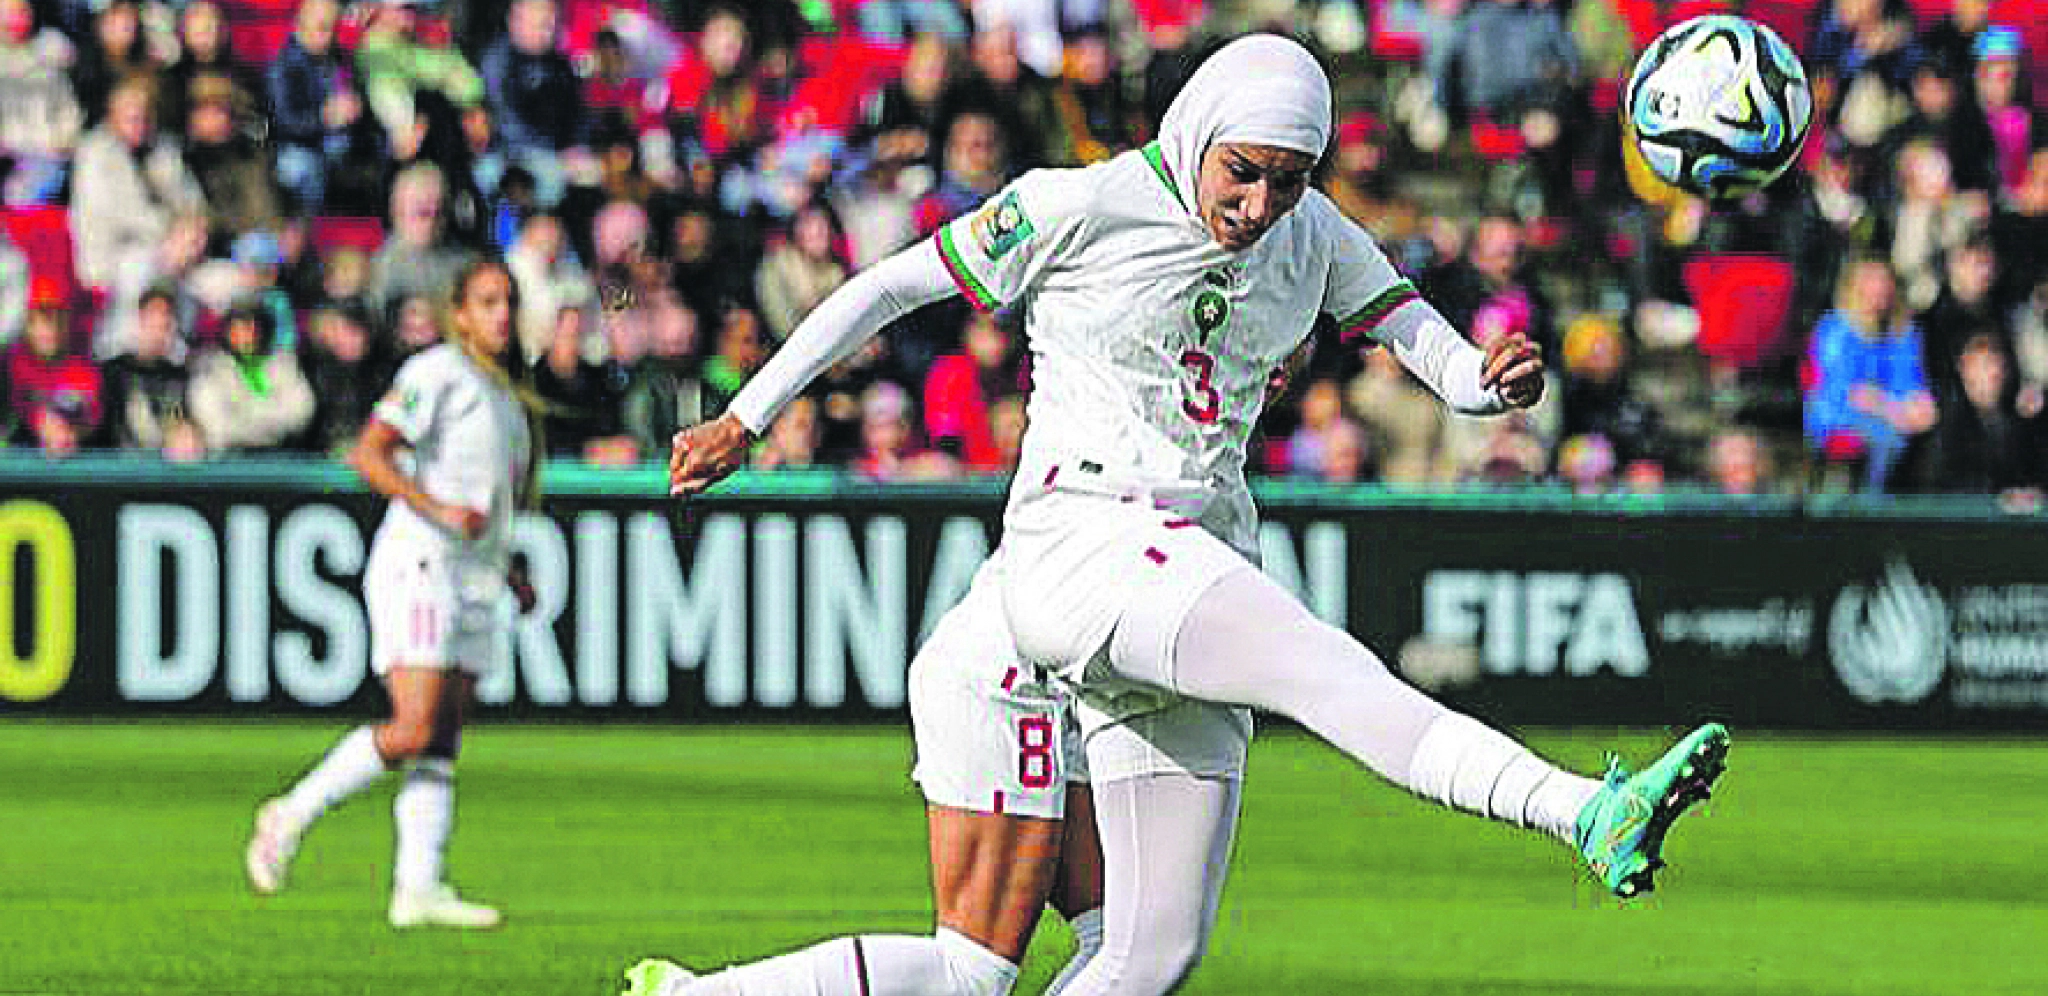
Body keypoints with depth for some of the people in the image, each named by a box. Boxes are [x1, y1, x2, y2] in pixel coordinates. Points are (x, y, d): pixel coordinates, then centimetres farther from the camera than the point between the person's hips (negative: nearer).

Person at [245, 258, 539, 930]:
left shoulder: (505, 392, 19)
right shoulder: (436, 373, -7)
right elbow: (368, 455, -16)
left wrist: (509, 572, 20)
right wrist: (440, 510, -24)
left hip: (475, 578, 9)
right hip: (418, 566, -9)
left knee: (443, 742, 2)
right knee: (414, 729, -17)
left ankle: (418, 888, -2)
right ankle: (290, 817, -4)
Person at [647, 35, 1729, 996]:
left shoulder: (1314, 238, 12)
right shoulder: (1082, 209, -3)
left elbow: (1438, 356, 6)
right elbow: (886, 287, 5)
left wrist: (1490, 377, -18)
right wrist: (744, 420, 8)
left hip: (1200, 581, 7)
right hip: (1079, 549, -7)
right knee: (1328, 669, -33)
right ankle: (1591, 815, -55)